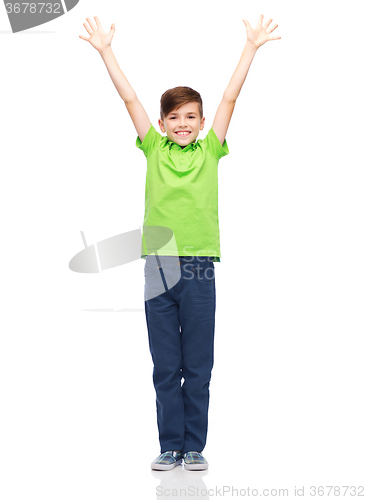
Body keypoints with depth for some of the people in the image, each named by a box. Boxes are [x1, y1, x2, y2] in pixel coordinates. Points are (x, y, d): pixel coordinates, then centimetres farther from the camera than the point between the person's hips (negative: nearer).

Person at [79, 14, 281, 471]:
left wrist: (251, 47, -3)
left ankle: (195, 447, 16)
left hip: (199, 269, 0)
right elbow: (129, 99, 3)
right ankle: (170, 446, 17)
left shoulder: (210, 151, 7)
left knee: (198, 367, 6)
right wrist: (105, 51, 0)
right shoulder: (153, 149, 8)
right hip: (158, 266, 1)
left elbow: (230, 98, 1)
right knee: (165, 367, 7)